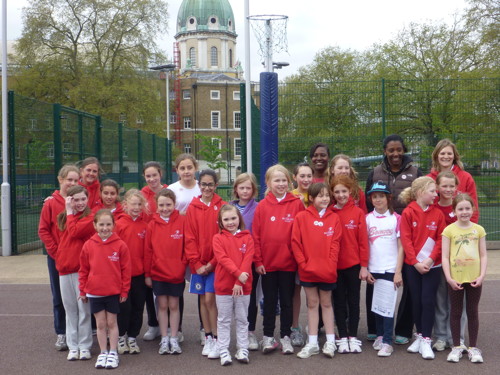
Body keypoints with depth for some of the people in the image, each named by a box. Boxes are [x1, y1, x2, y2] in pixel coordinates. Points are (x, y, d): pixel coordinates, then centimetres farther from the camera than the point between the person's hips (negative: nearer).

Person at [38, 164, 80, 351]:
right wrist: (56, 251, -10)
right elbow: (43, 231, -3)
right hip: (57, 257, -1)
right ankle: (61, 334, 17)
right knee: (59, 296, 8)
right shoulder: (51, 203, -4)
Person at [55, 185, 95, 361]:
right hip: (64, 269, 6)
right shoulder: (62, 218, 15)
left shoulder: (91, 218, -5)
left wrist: (70, 213, -7)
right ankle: (73, 346, 16)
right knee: (70, 309, 9)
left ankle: (84, 346, 7)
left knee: (84, 308, -1)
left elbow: (74, 232, -18)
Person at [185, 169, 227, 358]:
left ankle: (216, 340, 4)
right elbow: (189, 238, 2)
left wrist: (212, 263, -10)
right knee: (203, 300, 9)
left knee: (210, 300, -7)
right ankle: (208, 338, 20)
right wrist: (197, 263, -5)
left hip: (215, 262, -3)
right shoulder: (192, 208, 3)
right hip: (198, 263, 3)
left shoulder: (221, 206, -3)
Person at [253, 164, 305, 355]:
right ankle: (268, 336, 23)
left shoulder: (297, 204, -3)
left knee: (287, 301, 11)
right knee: (269, 301, 13)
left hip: (288, 263, 0)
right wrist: (258, 261, -5)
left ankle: (285, 337, 22)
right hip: (267, 263, 1)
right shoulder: (262, 206, -2)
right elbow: (256, 235, -1)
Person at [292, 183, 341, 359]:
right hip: (308, 270, 0)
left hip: (327, 270, 0)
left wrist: (330, 265, -11)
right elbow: (295, 242, -4)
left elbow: (335, 244, -2)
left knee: (326, 303, 12)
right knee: (312, 303, 10)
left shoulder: (334, 218, 0)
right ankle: (312, 343, 16)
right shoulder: (301, 217, -3)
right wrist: (303, 263, -10)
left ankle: (330, 341, 19)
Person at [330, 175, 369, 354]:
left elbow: (363, 240, -3)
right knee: (339, 302, 9)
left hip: (354, 265, -1)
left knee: (353, 301, 8)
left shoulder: (358, 213, -3)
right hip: (335, 265, 1)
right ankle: (342, 337, 18)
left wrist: (364, 265, -4)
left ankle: (353, 337, 17)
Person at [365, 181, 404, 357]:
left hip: (391, 270, -3)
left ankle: (387, 342, 0)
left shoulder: (396, 218, -1)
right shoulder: (367, 219, 5)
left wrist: (398, 271, -7)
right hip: (373, 270, 3)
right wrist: (365, 269, -1)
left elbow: (401, 247, -2)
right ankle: (379, 336, 25)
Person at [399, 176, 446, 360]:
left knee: (428, 301, -2)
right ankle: (419, 335, 23)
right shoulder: (408, 213, -5)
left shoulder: (437, 213, 0)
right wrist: (415, 262, -12)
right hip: (412, 265, 0)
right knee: (416, 301, 8)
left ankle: (426, 340, 5)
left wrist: (430, 259, -13)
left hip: (432, 265, 0)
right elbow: (405, 240, -7)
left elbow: (441, 239, -2)